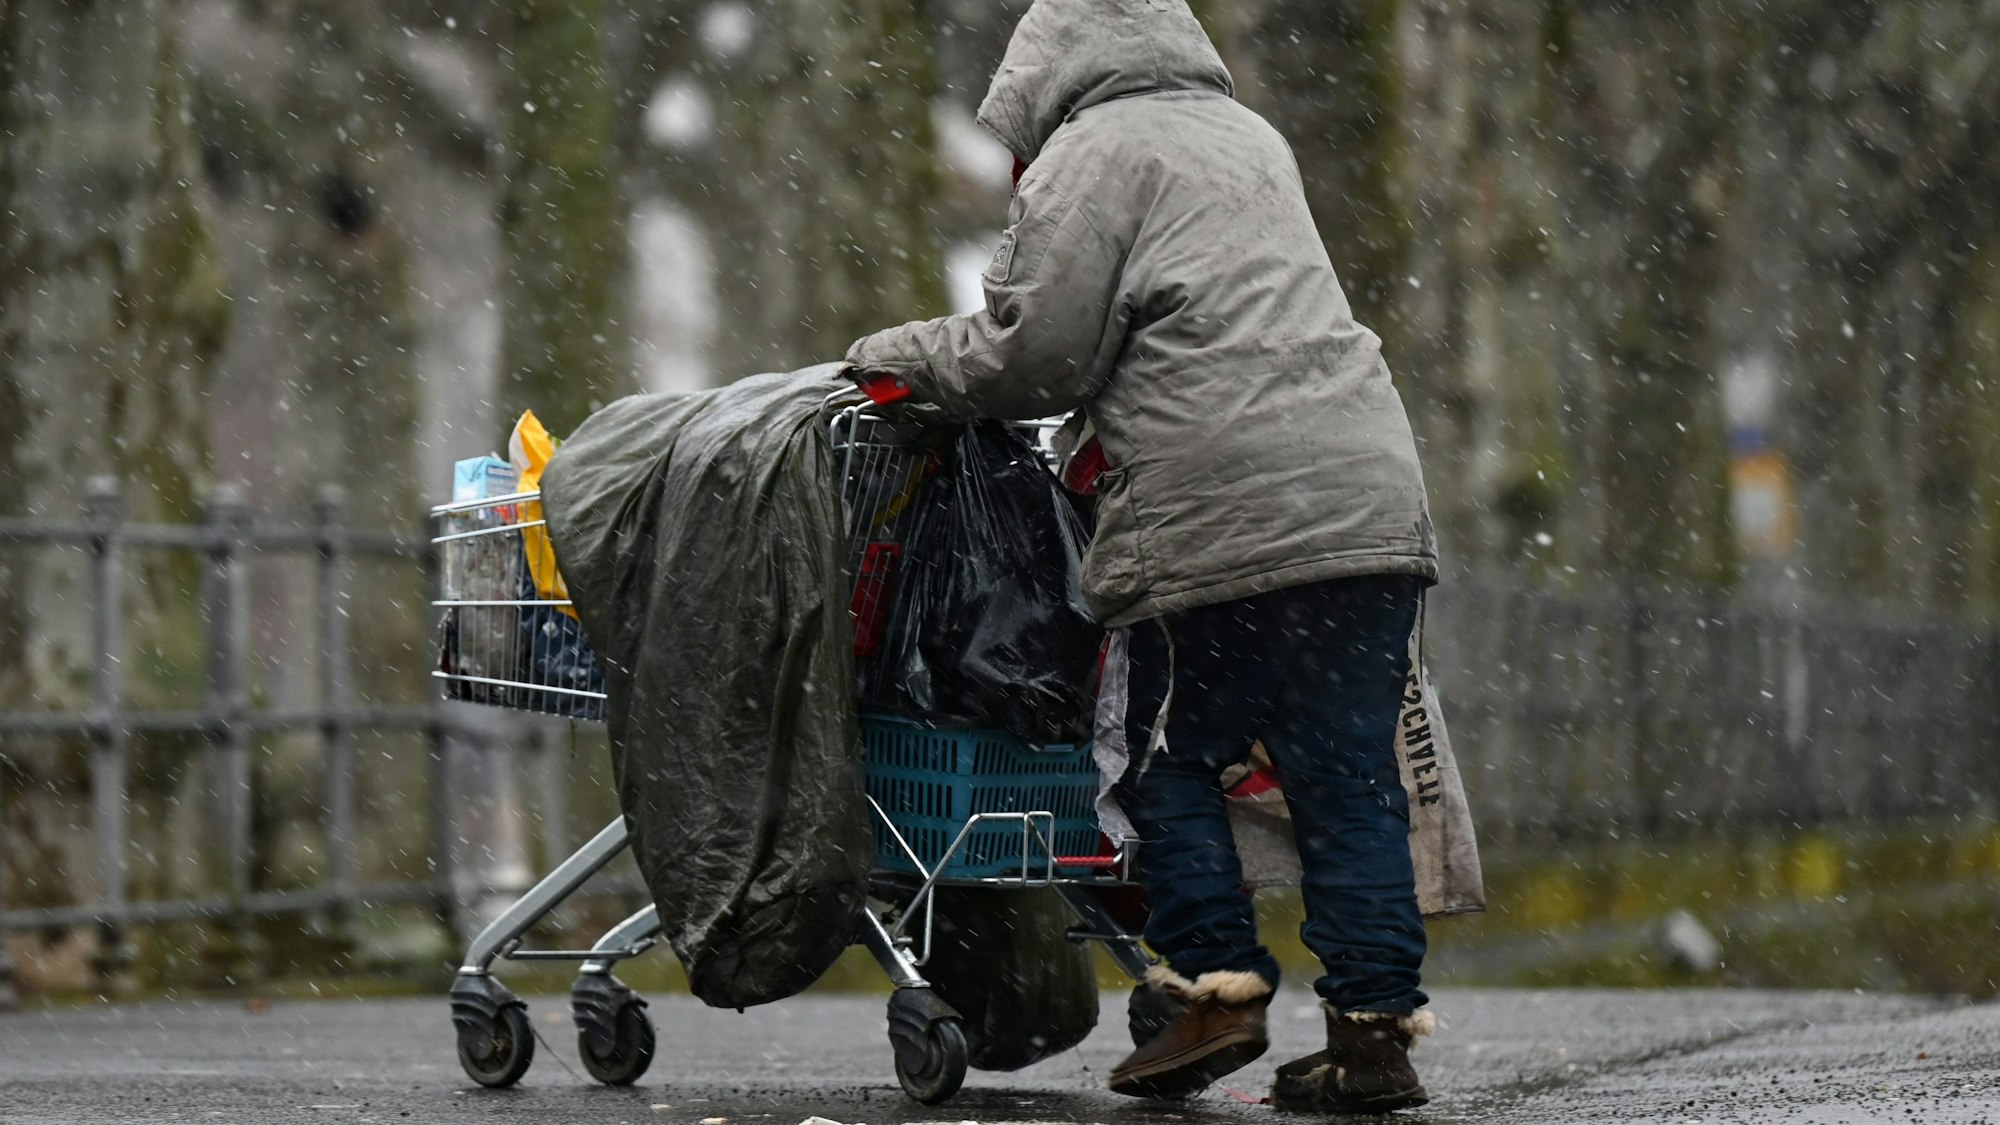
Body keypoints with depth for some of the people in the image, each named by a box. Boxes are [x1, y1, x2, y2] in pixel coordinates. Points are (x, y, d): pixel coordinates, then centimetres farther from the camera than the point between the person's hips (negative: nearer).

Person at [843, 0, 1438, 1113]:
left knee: (1174, 754, 8)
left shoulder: (1091, 155, 3)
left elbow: (1033, 354, -2)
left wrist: (903, 354, 13)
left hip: (1225, 516, -6)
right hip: (1371, 493, 6)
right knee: (1351, 777, 5)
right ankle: (1376, 1028, 1)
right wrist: (1110, 432, 32)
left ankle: (1219, 982, 0)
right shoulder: (1250, 135, 27)